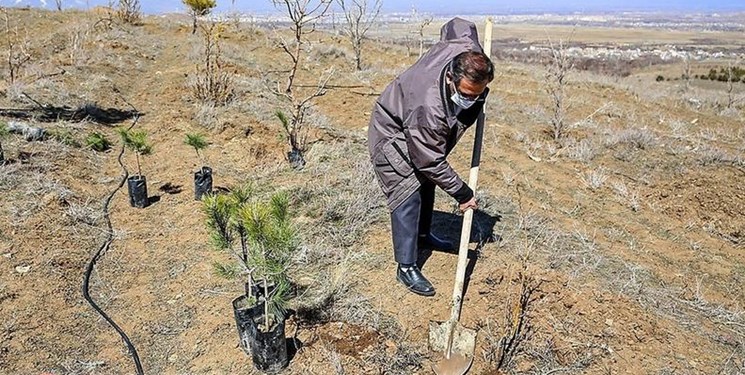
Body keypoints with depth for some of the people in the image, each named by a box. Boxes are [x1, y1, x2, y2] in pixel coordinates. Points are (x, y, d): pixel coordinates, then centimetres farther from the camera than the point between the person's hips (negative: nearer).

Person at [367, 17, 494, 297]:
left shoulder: (465, 49, -26)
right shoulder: (428, 108, -44)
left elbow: (458, 24, -1)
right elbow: (433, 163, -33)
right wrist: (462, 195, -22)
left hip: (418, 131, 9)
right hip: (391, 135, -9)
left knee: (426, 182, 20)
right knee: (408, 196, -14)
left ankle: (422, 236, 42)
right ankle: (406, 268, -4)